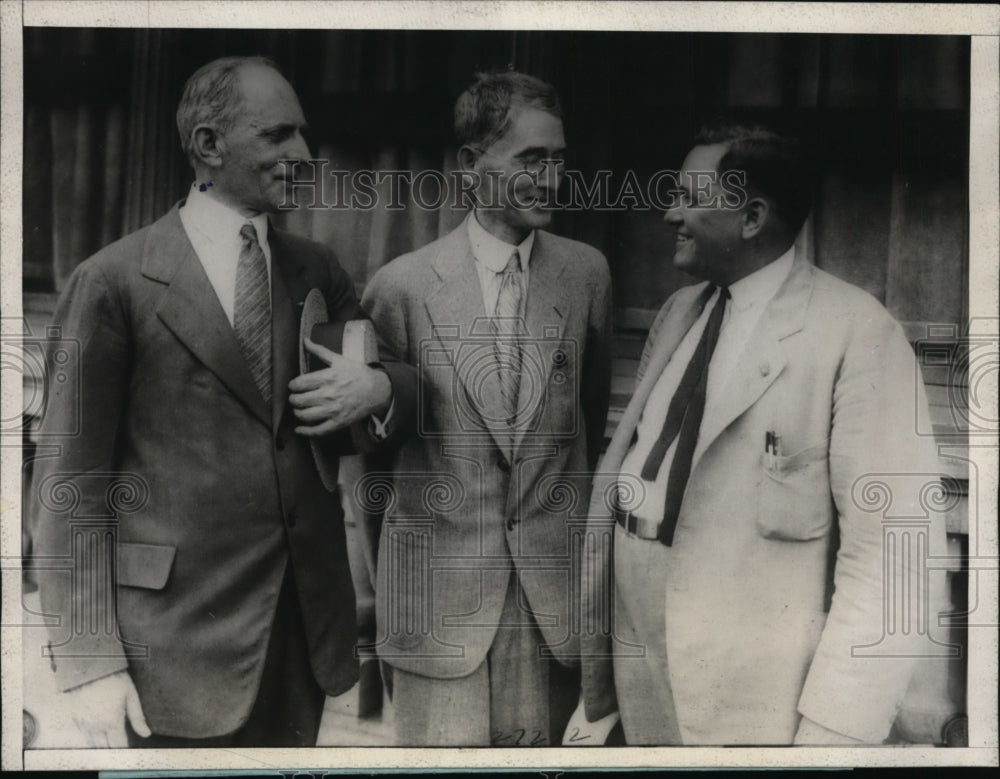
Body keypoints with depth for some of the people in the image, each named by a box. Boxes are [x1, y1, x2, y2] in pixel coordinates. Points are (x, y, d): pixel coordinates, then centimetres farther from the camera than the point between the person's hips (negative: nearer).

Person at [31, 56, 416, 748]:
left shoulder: (318, 271, 9)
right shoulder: (115, 282, -6)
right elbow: (72, 483, -7)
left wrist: (379, 388, -7)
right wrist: (90, 663, -12)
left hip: (305, 628, 5)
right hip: (177, 639, -4)